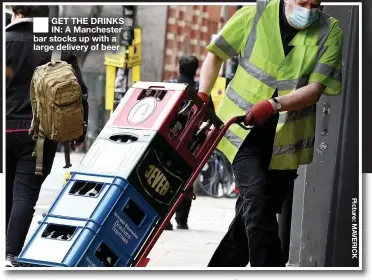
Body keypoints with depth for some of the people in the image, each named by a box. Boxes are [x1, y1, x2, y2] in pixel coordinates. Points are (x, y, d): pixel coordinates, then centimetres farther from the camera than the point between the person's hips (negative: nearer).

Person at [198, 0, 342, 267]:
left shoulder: (330, 31, -6)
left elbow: (316, 88, -14)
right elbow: (216, 54, 8)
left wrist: (274, 104, -29)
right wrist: (203, 96, -3)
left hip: (287, 136, 2)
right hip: (244, 128, -2)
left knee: (252, 214, 12)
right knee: (257, 202, -20)